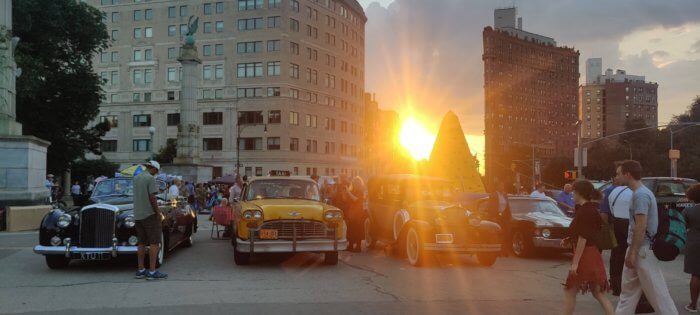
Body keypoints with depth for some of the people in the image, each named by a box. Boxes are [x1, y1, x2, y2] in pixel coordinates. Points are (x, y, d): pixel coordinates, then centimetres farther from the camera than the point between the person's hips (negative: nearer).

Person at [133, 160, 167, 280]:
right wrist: (158, 213, -12)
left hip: (138, 215, 8)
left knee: (141, 243, 11)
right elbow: (152, 197, -18)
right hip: (150, 214, -8)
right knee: (154, 243, -5)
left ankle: (141, 270, 13)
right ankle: (152, 272, -8)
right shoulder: (150, 178, -12)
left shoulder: (136, 178, 12)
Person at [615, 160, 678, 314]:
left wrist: (632, 253, -20)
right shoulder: (640, 192, 13)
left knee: (656, 292, -4)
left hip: (643, 249, -10)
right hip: (638, 248, 10)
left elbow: (641, 226, -23)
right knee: (628, 288, 14)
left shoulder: (640, 194, -18)